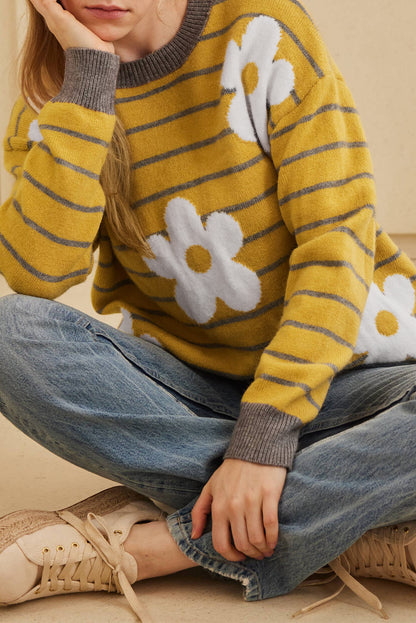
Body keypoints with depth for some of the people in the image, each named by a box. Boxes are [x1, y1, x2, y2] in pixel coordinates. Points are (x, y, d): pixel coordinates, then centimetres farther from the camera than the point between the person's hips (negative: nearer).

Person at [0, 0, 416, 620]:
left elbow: (338, 237, -16)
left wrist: (265, 428, -26)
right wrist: (89, 73, -20)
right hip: (182, 377, 2)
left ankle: (127, 547, -26)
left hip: (337, 373, -2)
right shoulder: (52, 101, -1)